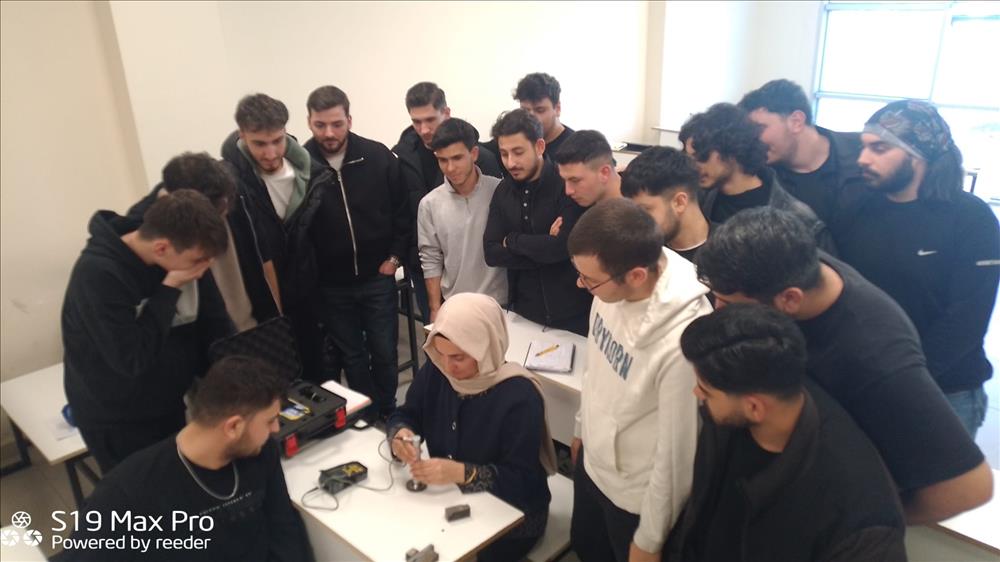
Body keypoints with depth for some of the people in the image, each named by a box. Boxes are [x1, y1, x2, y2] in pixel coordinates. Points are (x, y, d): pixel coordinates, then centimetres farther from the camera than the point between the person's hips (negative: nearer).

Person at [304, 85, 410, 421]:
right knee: (352, 357, 15)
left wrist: (395, 257, -2)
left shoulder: (378, 157, -9)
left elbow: (402, 211, 1)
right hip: (331, 285, 0)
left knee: (384, 354, 11)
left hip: (377, 278, 0)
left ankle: (387, 415, 33)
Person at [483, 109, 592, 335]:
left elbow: (563, 247, -26)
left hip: (571, 311, -5)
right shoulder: (503, 191, 2)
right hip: (524, 309, 5)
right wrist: (543, 247, -17)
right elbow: (491, 253, -5)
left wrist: (512, 240, -11)